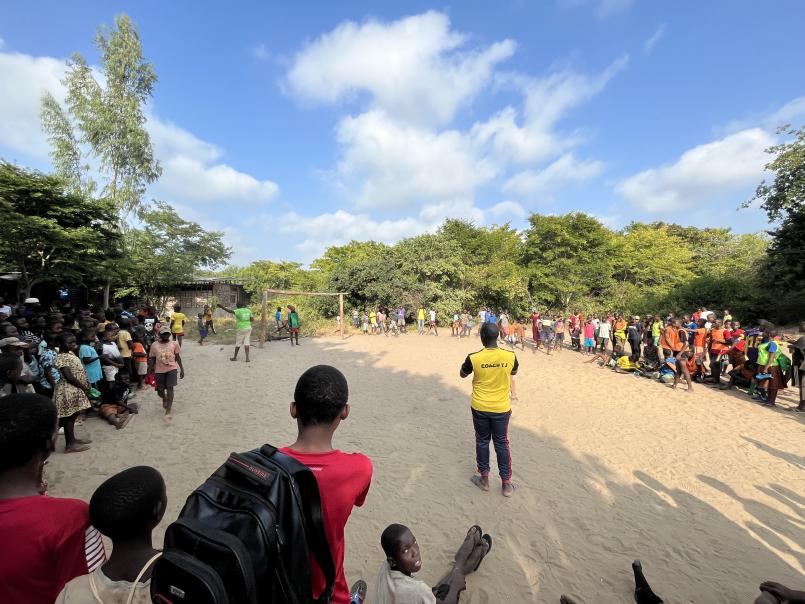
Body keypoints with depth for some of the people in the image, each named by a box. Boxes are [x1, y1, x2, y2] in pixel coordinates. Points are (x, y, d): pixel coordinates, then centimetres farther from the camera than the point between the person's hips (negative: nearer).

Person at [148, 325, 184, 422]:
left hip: (171, 368, -2)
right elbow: (152, 359, 7)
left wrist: (181, 369, 6)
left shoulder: (174, 344, 2)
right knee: (160, 391, 10)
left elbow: (178, 357, 7)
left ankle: (168, 413, -10)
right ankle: (165, 400, 47)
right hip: (159, 370, 2)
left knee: (170, 388, -12)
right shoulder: (154, 345, 2)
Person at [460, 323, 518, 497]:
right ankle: (507, 484, 27)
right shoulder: (510, 356, -14)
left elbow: (462, 374, 2)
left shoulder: (474, 358, -18)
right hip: (501, 408, 1)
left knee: (482, 441, 17)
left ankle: (484, 479, 32)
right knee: (502, 444, 16)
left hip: (480, 408, -1)